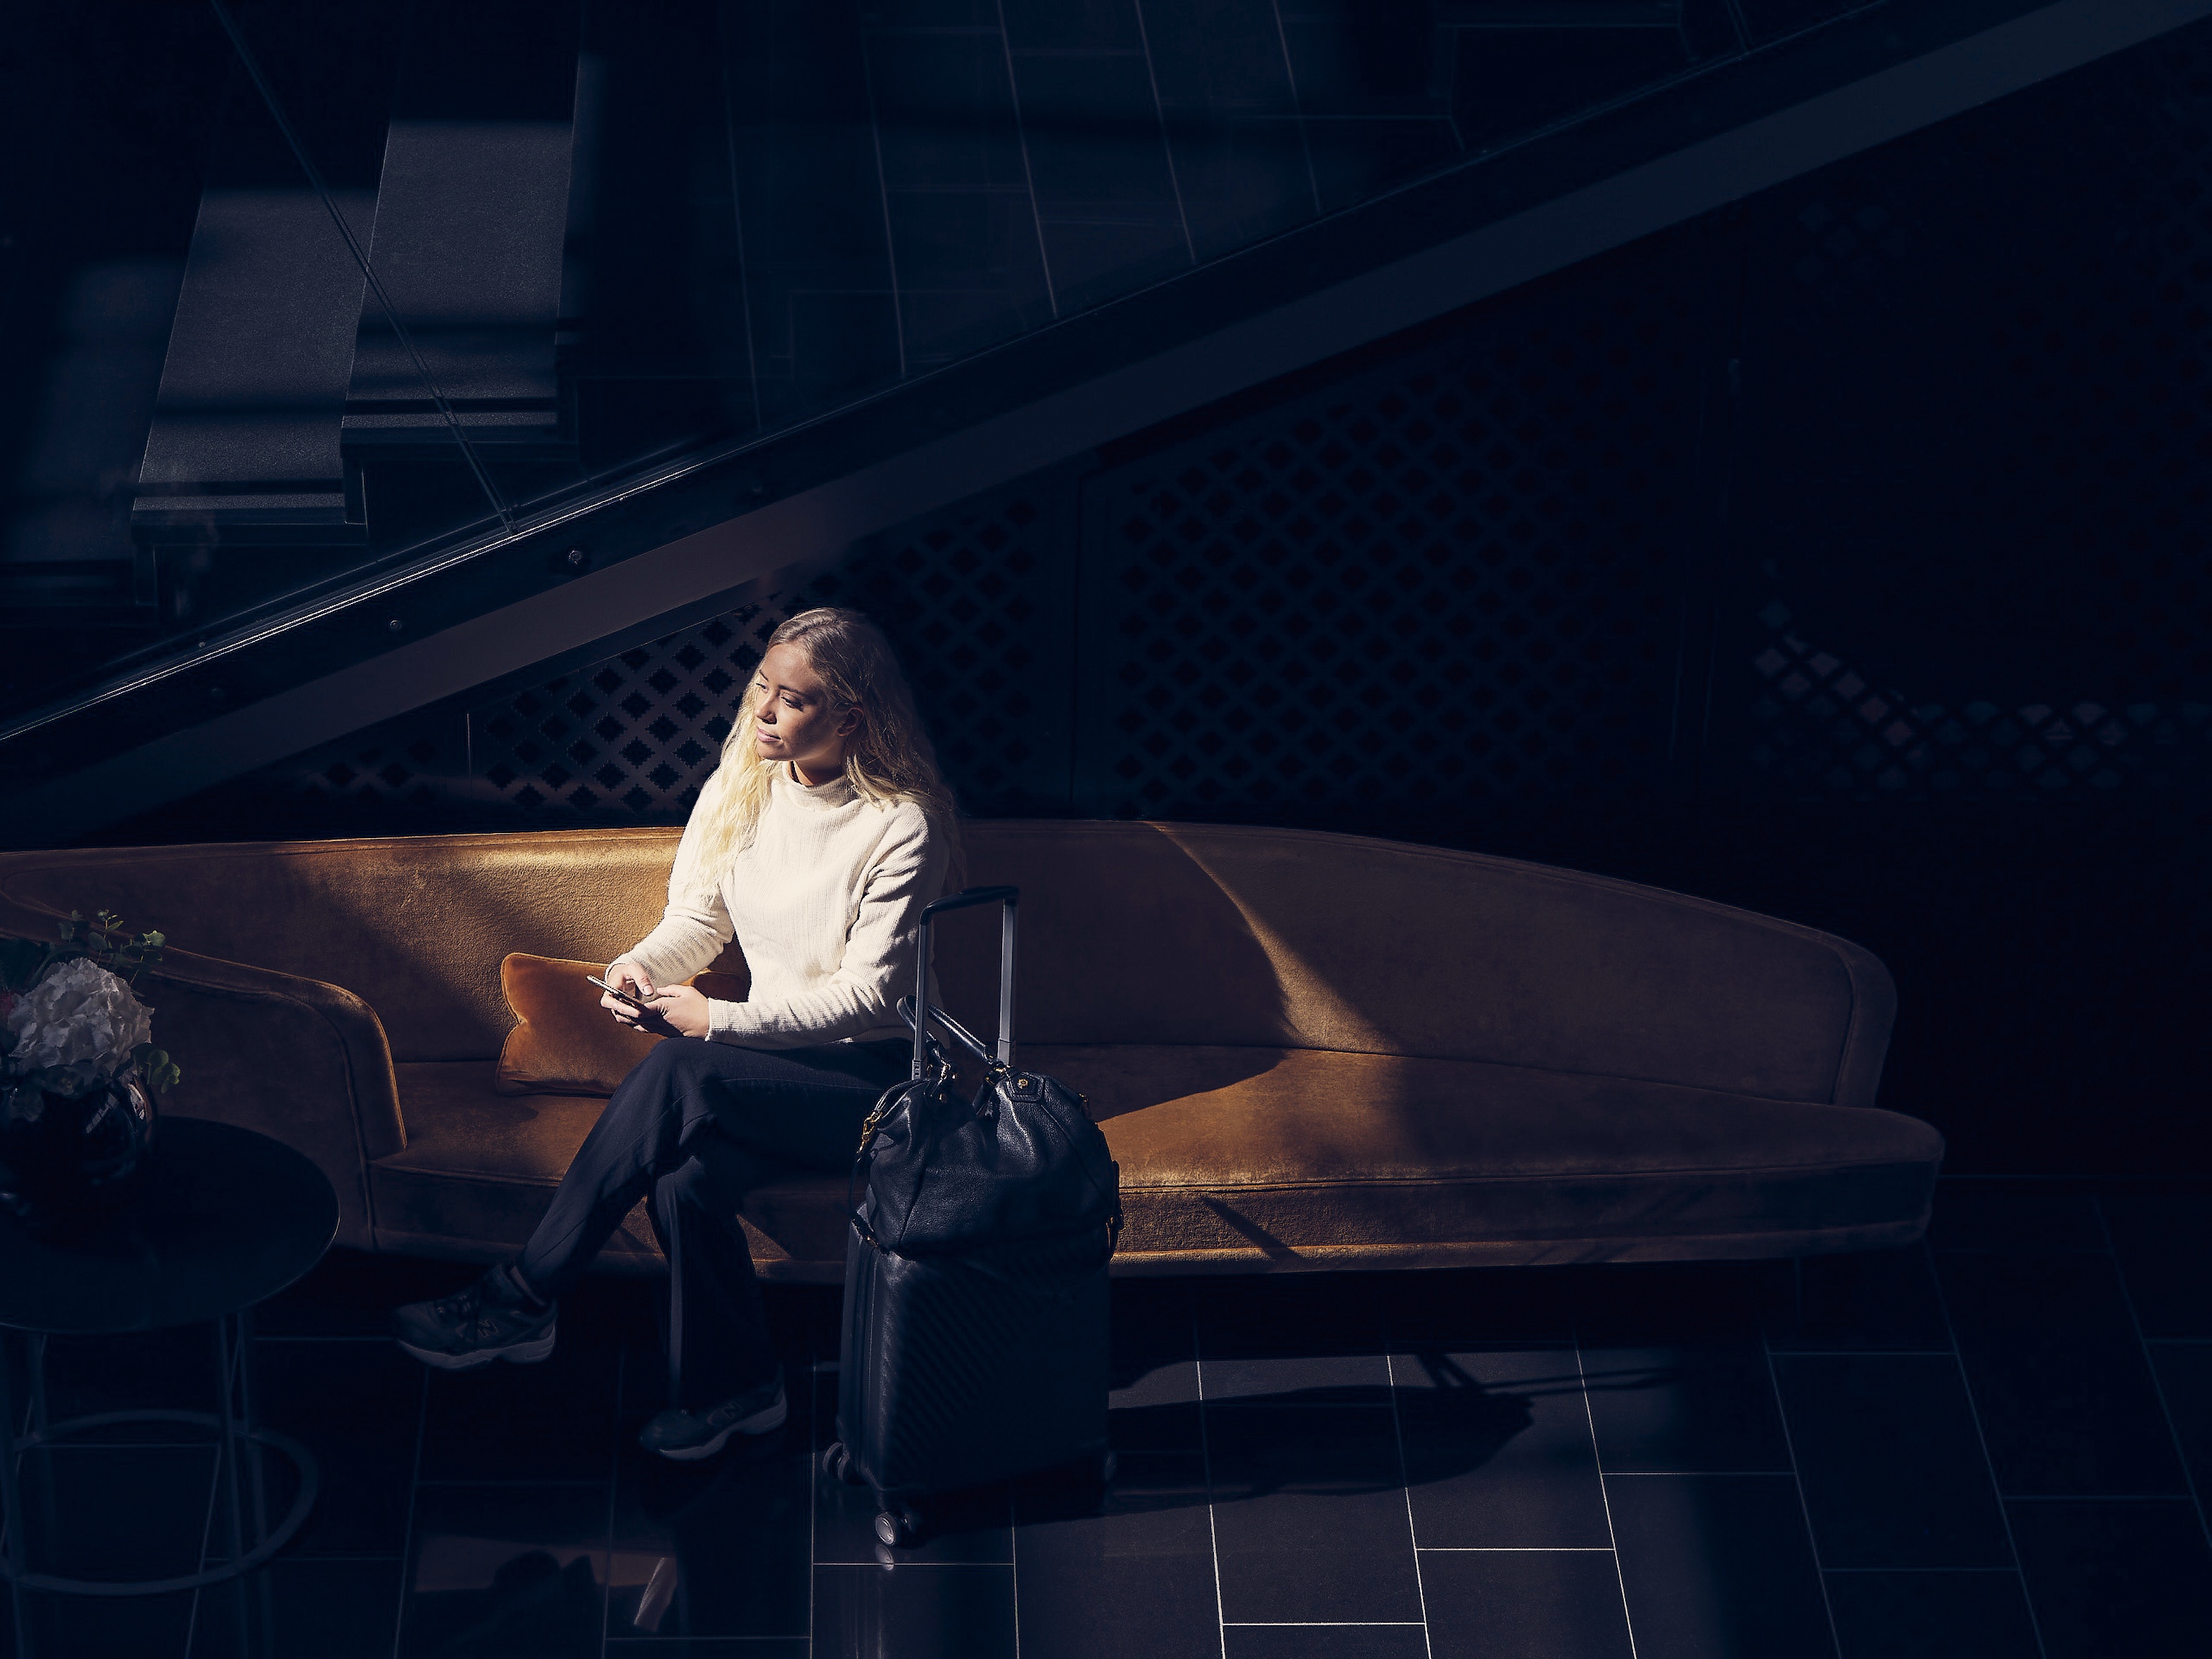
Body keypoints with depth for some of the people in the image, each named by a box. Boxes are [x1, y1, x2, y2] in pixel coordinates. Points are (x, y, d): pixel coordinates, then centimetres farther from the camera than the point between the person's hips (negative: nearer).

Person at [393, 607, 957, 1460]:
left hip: (872, 1072, -6)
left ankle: (522, 1301, -23)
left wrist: (716, 1021, -24)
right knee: (687, 1180, -29)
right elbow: (699, 918, 10)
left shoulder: (903, 823, -16)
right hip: (774, 1058, 6)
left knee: (676, 1072, -31)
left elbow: (869, 993, -19)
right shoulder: (744, 783, 4)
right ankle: (733, 1383, -11)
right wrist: (639, 965, -14)